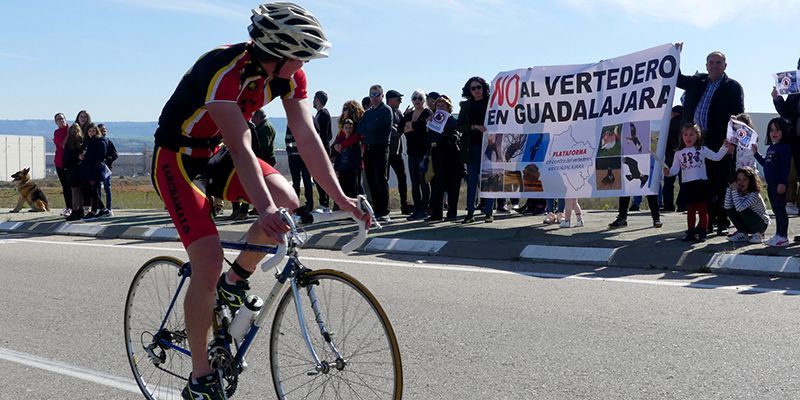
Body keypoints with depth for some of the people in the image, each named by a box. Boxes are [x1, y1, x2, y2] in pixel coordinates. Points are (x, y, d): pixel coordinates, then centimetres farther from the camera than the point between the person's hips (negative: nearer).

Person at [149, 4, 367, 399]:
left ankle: (236, 281, 6)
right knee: (208, 266, -16)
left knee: (286, 200, -20)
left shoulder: (289, 75, -12)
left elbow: (308, 138, -13)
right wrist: (264, 210, -51)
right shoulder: (223, 71, -34)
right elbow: (240, 147, -41)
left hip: (216, 154, 7)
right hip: (178, 158, -6)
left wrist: (341, 198, -20)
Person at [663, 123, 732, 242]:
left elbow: (716, 157, 3)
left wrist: (725, 147, -7)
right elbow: (675, 169, 3)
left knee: (702, 209, 1)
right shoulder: (679, 153, 8)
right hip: (687, 184, 2)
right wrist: (668, 172, -17)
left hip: (701, 182, -2)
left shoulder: (702, 150, 4)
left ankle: (702, 232, 7)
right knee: (690, 209, 11)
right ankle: (691, 232, 18)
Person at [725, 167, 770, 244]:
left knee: (743, 210, -31)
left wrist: (734, 190, -34)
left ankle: (757, 234, -9)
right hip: (748, 224, 6)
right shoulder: (739, 193, -6)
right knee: (730, 209, -14)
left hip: (762, 224, -6)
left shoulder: (754, 194, -25)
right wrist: (730, 189, -23)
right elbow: (727, 206, -20)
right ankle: (743, 233, 2)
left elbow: (740, 208, -38)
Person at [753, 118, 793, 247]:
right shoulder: (770, 148, 16)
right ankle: (779, 235, 22)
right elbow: (765, 164, 23)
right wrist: (756, 153, 20)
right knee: (776, 210, 14)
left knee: (780, 209, -4)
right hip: (771, 185, 9)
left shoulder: (785, 147, -11)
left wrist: (782, 183, -23)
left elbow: (785, 167, -18)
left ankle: (783, 237, 0)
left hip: (779, 185, -9)